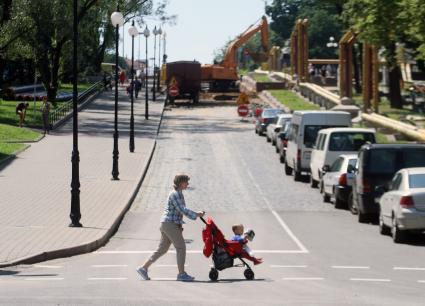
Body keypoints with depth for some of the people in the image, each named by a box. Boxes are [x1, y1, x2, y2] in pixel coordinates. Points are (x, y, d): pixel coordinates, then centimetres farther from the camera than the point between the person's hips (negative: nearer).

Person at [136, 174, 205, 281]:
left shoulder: (179, 194, 18)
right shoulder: (175, 194, -13)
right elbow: (182, 209, -21)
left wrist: (179, 225, 16)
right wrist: (196, 214, -18)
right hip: (170, 224, -10)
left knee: (162, 249, 11)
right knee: (181, 247, -6)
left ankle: (144, 268, 12)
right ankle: (181, 274, -3)